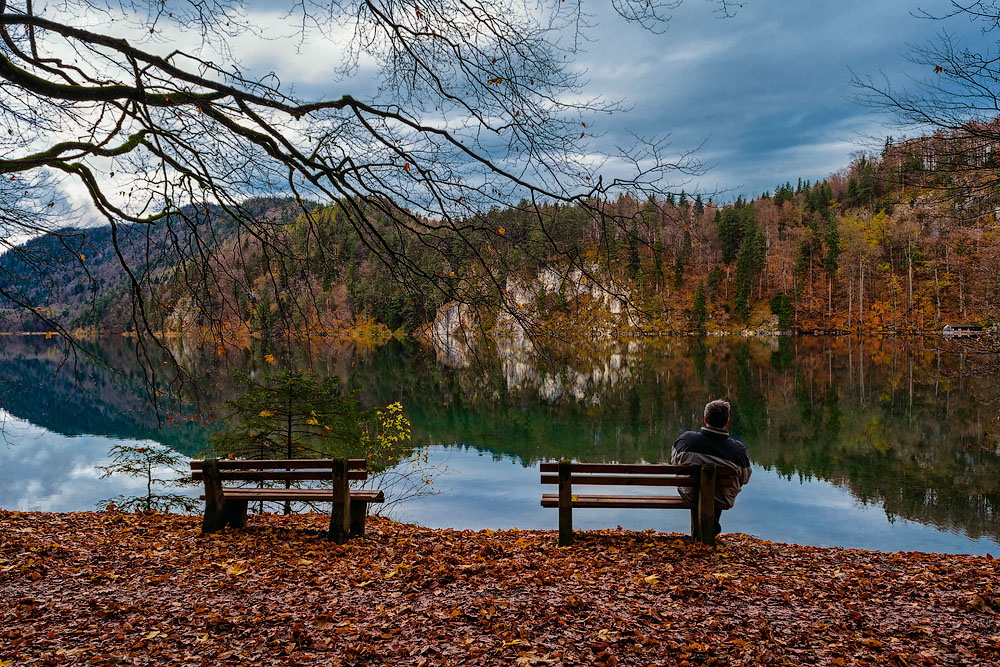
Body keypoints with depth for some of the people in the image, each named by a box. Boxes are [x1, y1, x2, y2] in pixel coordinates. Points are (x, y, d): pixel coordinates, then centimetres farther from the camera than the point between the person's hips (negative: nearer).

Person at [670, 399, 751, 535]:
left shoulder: (685, 439, -22)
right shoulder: (738, 449, -26)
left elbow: (674, 463, -3)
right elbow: (745, 479, -9)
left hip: (690, 495, 2)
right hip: (722, 501, -2)